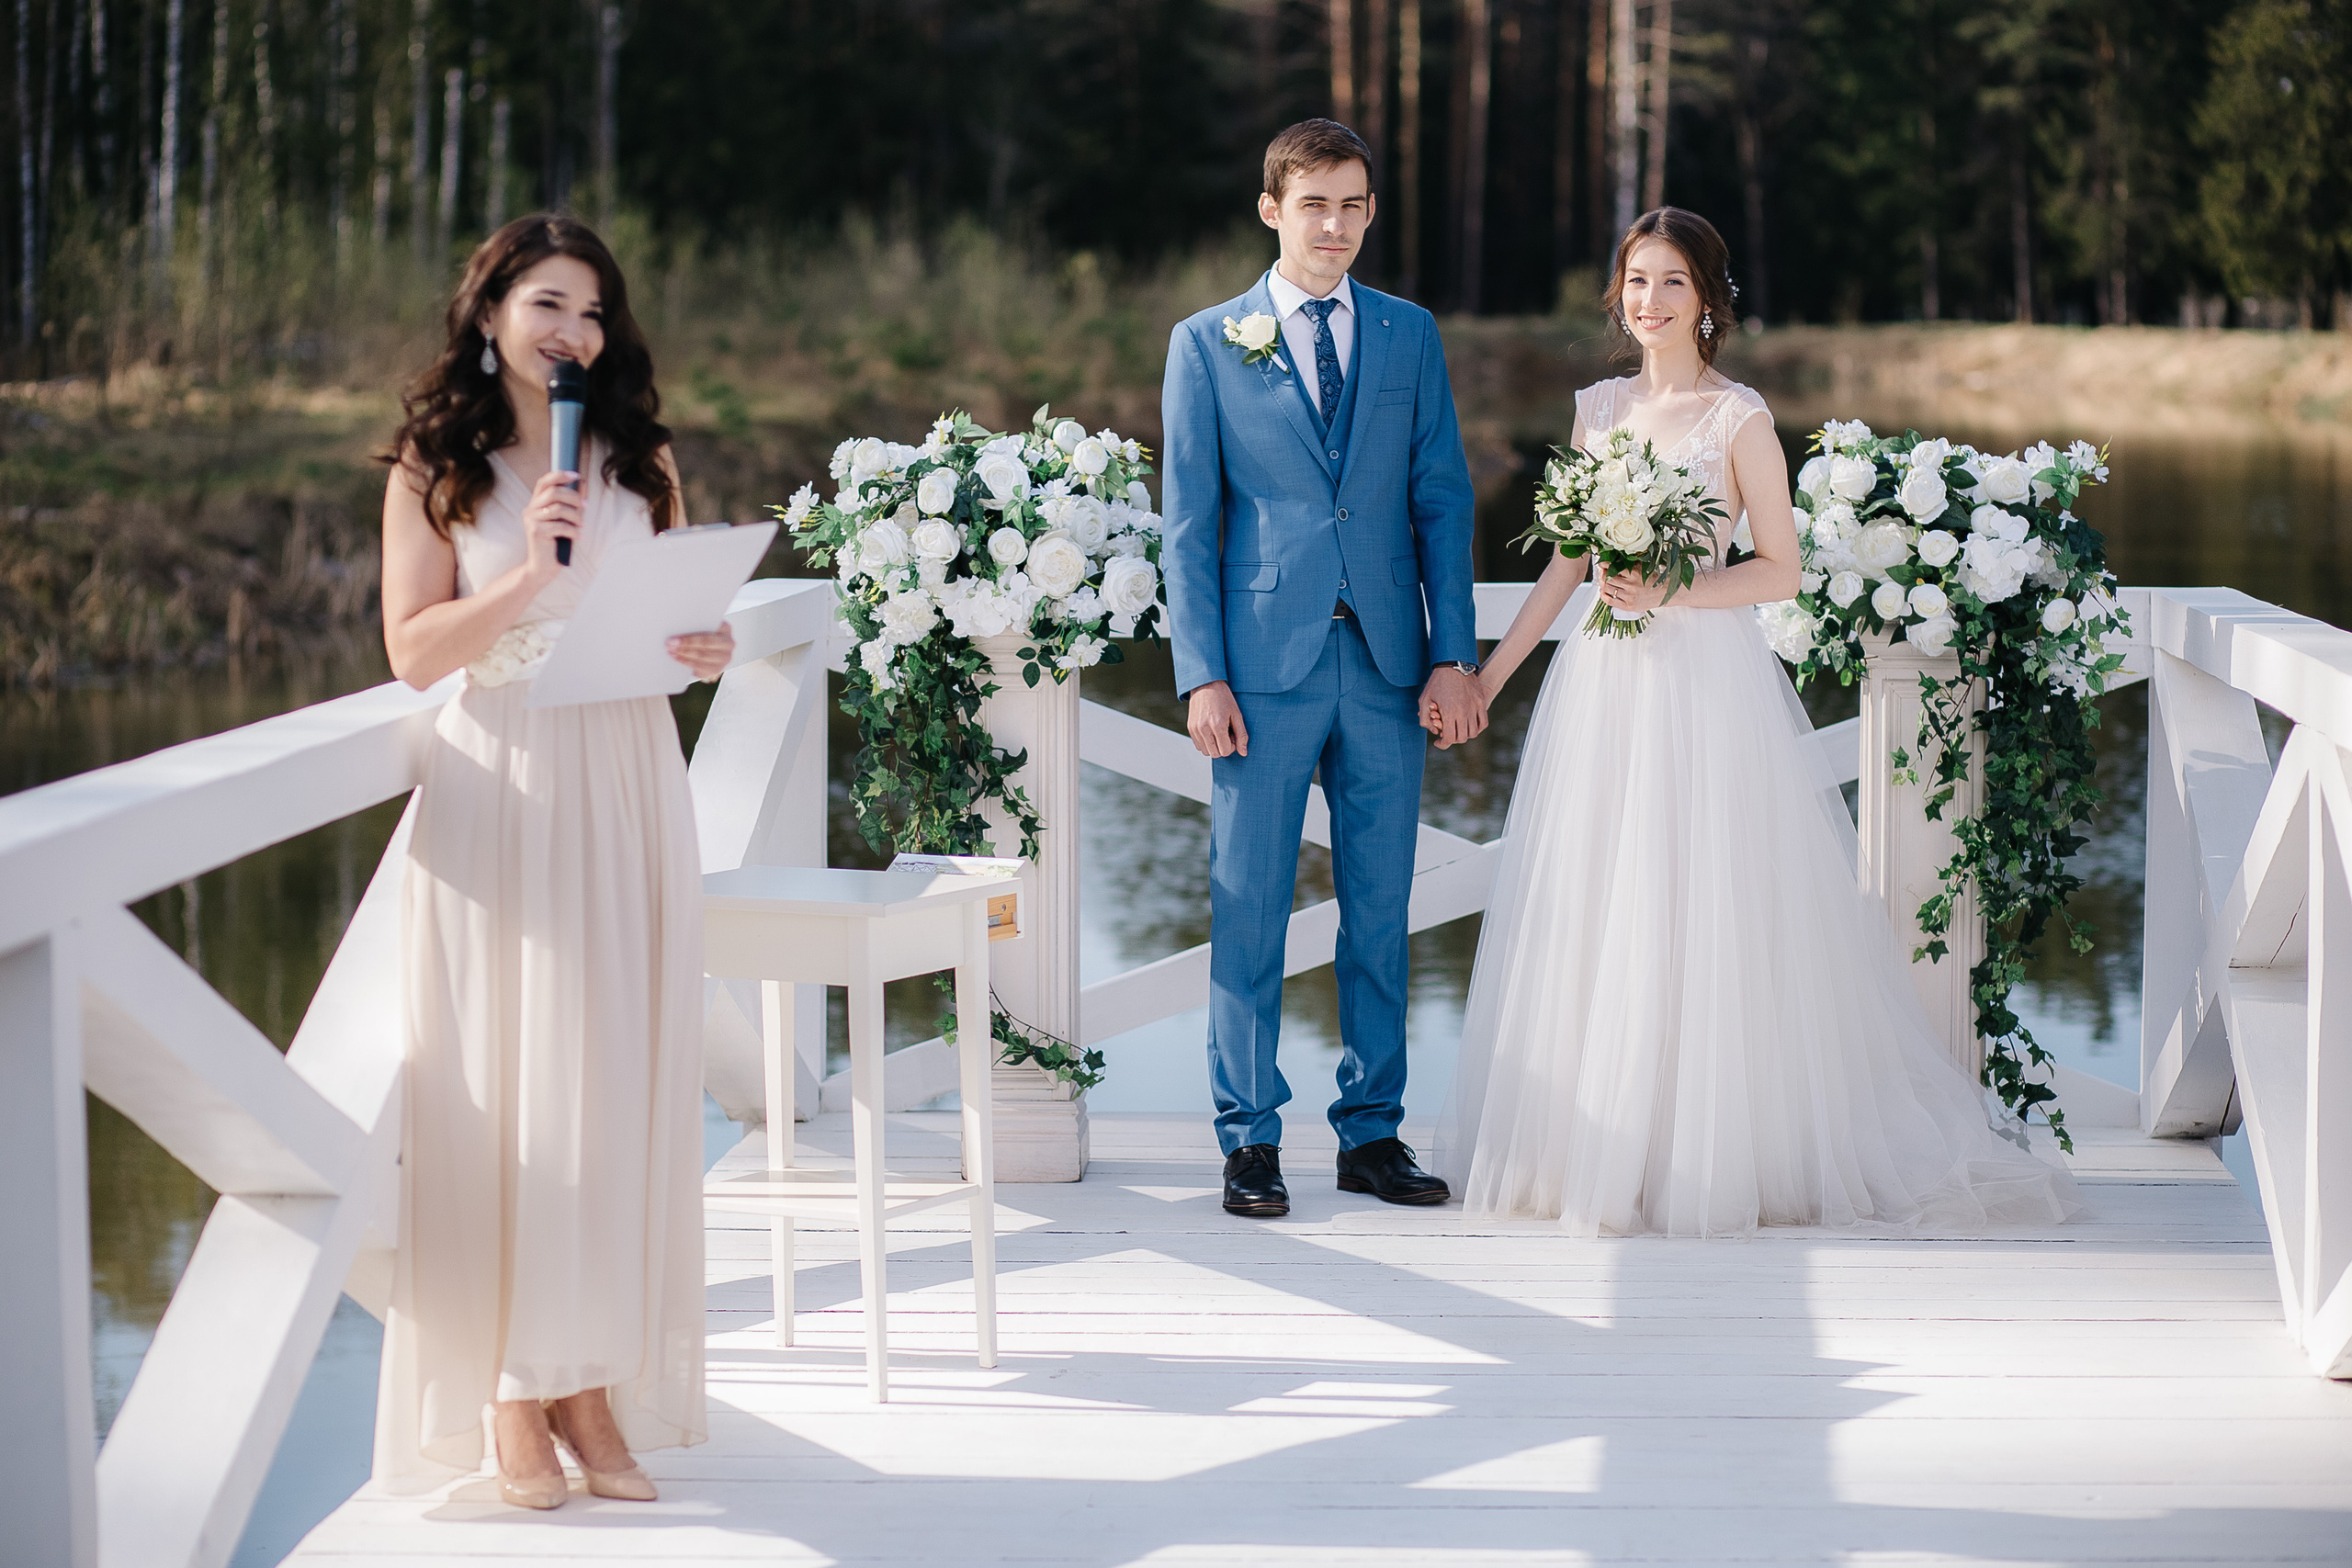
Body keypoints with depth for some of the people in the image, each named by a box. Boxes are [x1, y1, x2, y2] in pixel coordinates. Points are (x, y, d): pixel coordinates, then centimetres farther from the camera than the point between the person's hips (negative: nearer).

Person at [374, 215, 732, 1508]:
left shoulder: (640, 461, 13)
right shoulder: (433, 468, 3)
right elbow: (415, 651, -4)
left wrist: (705, 651, -3)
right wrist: (528, 576, -16)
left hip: (625, 785, 3)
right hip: (498, 789, -3)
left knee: (617, 1083, 1)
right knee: (503, 1085, -4)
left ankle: (591, 1379, 7)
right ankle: (510, 1391, 2)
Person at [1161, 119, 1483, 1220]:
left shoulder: (1410, 336, 10)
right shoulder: (1207, 344, 3)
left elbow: (1442, 501, 9)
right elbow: (1187, 522, 2)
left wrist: (1454, 655, 0)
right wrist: (1202, 674, -6)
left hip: (1386, 664, 2)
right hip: (1264, 664, -2)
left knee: (1380, 910, 7)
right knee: (1248, 909, 0)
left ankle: (1372, 1133, 16)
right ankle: (1250, 1140, 9)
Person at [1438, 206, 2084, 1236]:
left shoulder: (1738, 417, -4)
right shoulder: (1599, 409, 11)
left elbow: (1781, 570, -5)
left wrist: (1674, 591, -18)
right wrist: (1488, 675, 12)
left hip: (1705, 682, -5)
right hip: (1600, 685, 5)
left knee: (1701, 919, -4)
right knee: (1587, 921, 6)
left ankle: (1707, 1159, 4)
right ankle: (1598, 1155, 15)